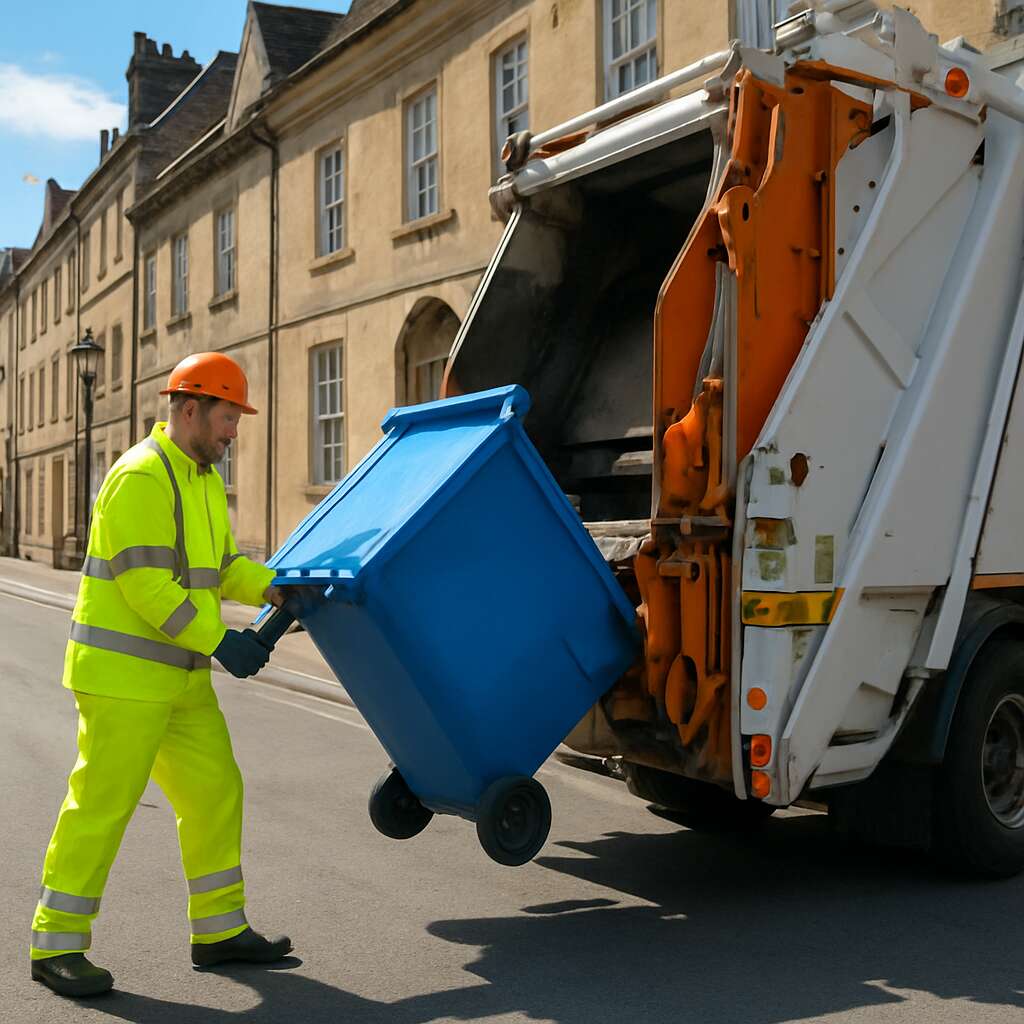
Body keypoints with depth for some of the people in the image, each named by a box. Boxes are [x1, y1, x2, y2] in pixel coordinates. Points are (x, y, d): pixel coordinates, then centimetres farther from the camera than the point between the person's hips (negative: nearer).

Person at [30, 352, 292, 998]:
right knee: (101, 806, -3)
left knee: (215, 793, 10)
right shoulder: (142, 476, -16)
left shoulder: (204, 482, 15)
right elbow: (143, 582, -23)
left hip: (180, 678, 10)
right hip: (122, 674, -9)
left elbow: (223, 567, 16)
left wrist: (274, 587, -1)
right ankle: (57, 946, 11)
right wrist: (219, 640, -22)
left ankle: (220, 930, 21)